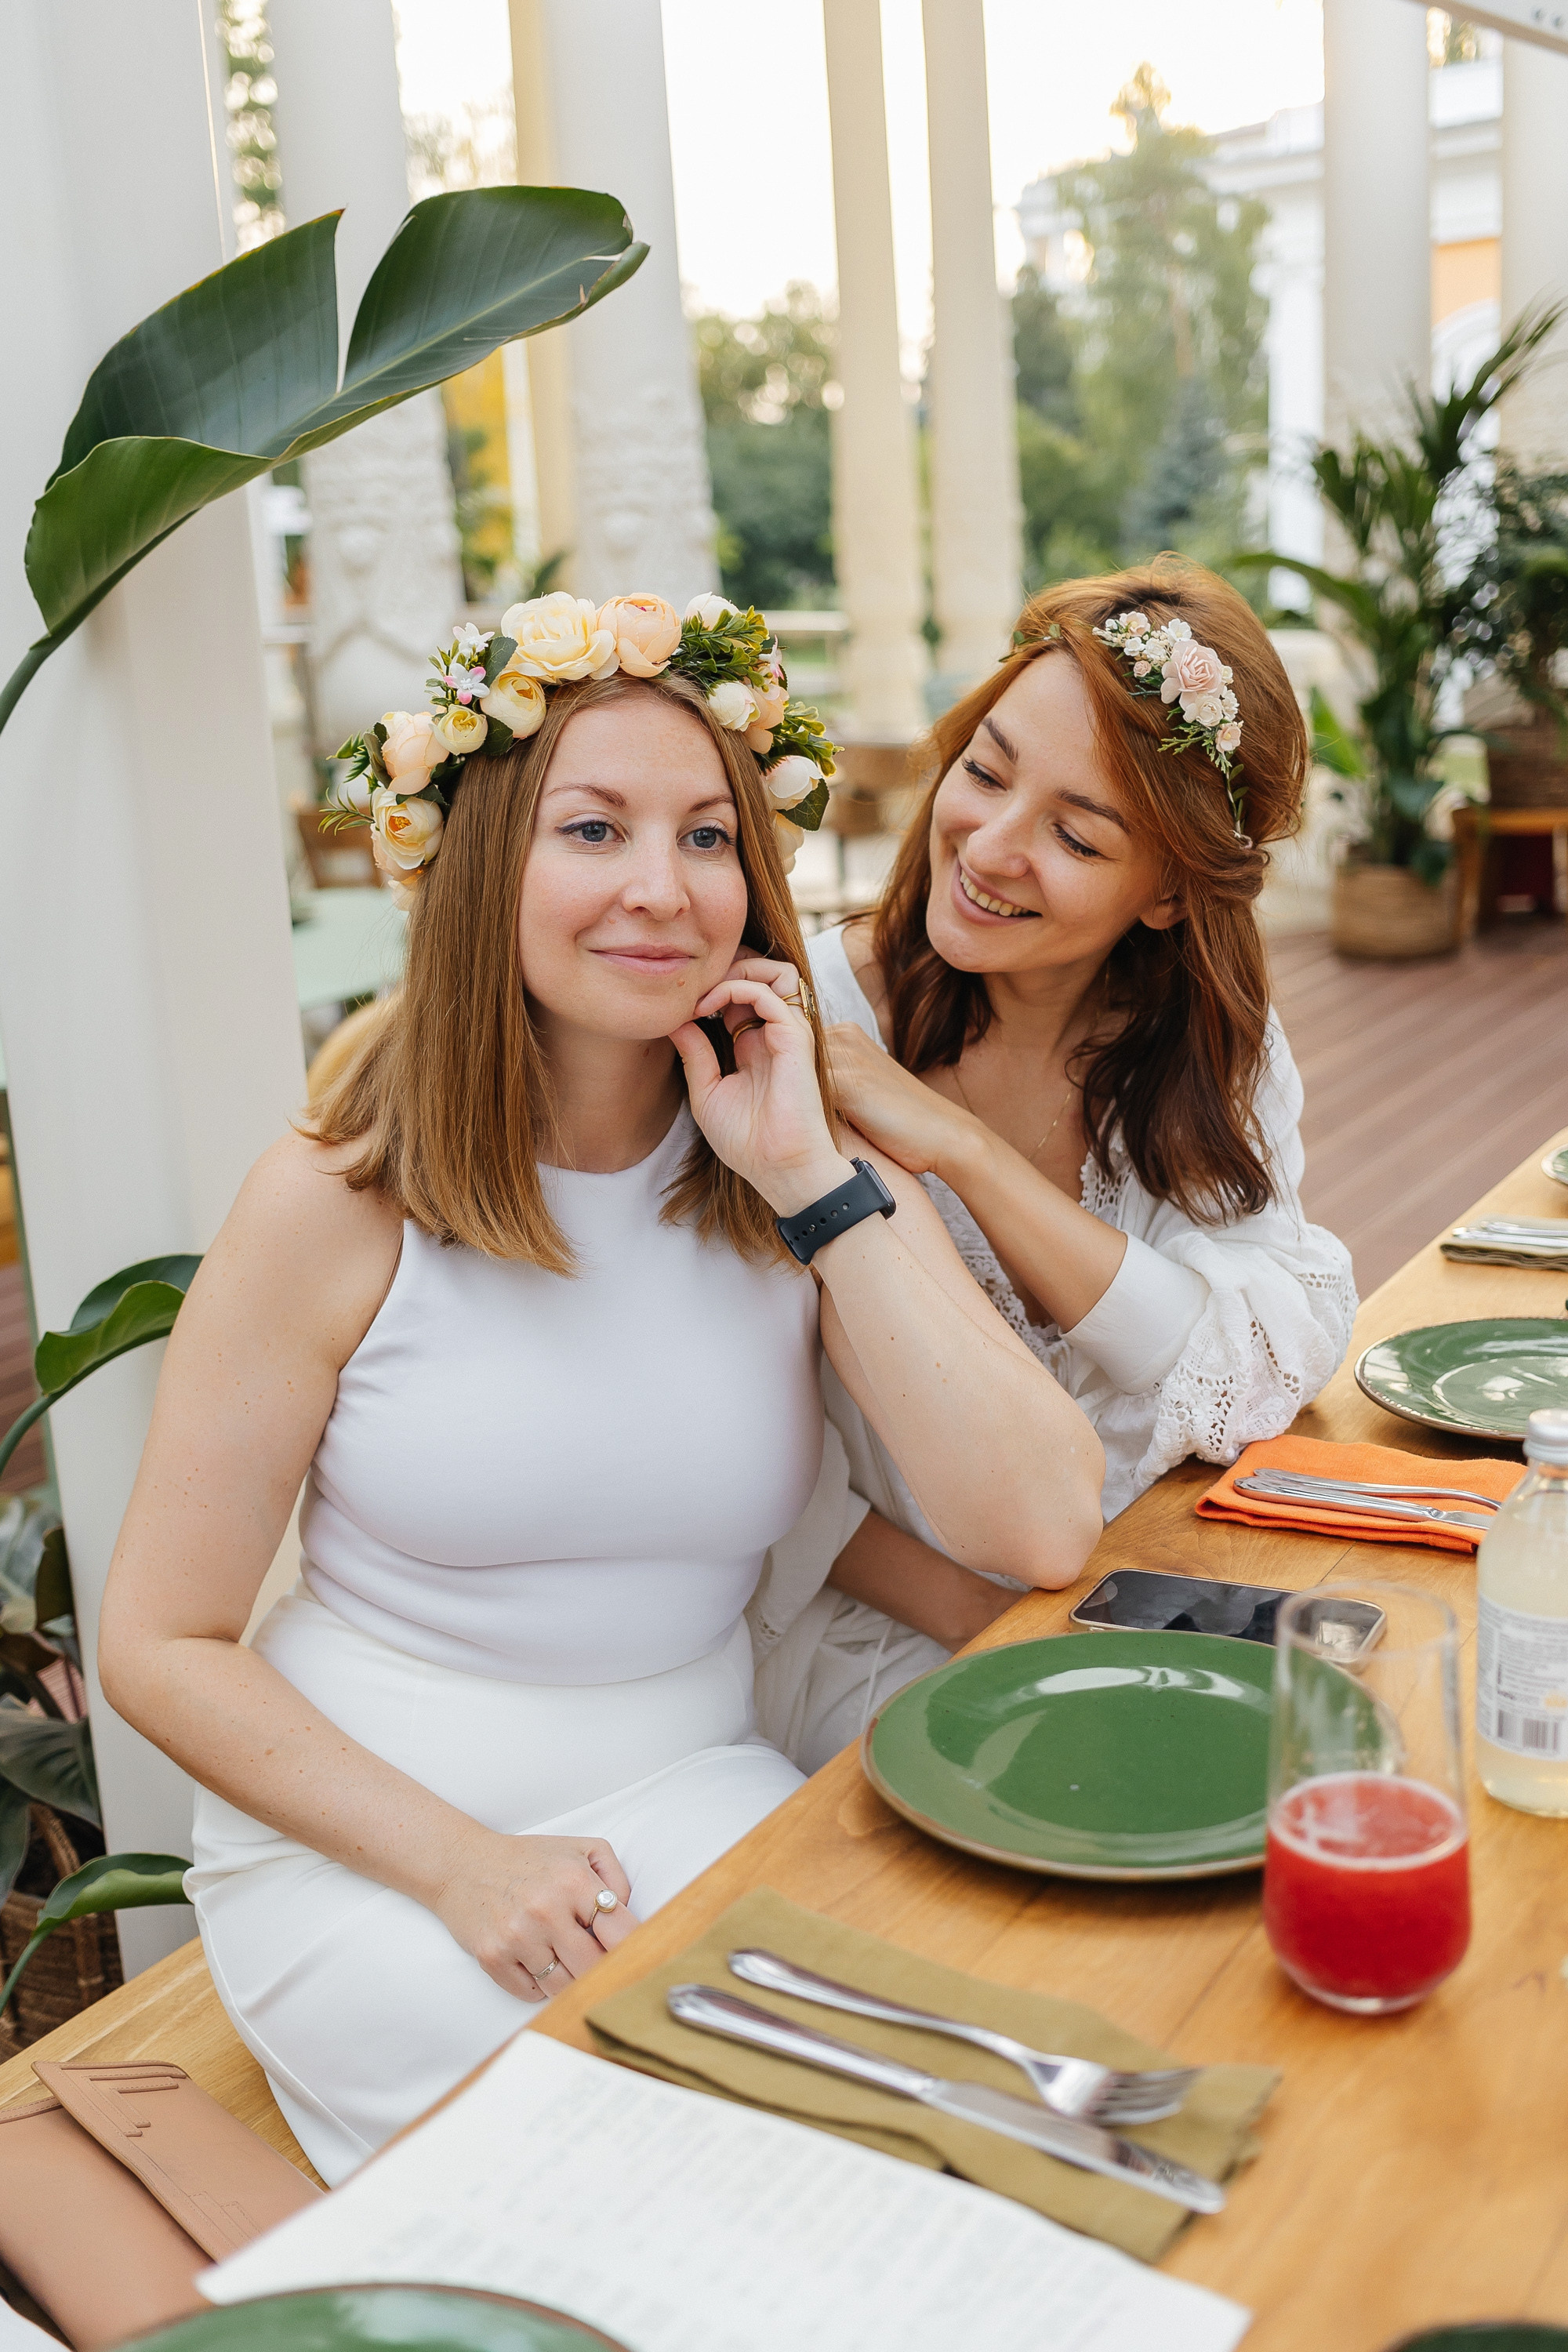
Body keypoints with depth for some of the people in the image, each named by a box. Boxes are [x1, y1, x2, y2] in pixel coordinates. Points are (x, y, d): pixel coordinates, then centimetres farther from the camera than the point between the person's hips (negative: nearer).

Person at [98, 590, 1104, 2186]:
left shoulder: (827, 1179, -2)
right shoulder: (341, 1203, -10)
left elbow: (1043, 1536, -16)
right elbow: (163, 1647, -5)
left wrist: (812, 1178, -19)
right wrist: (458, 1862, -17)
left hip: (693, 1799, 3)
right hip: (356, 1839, -3)